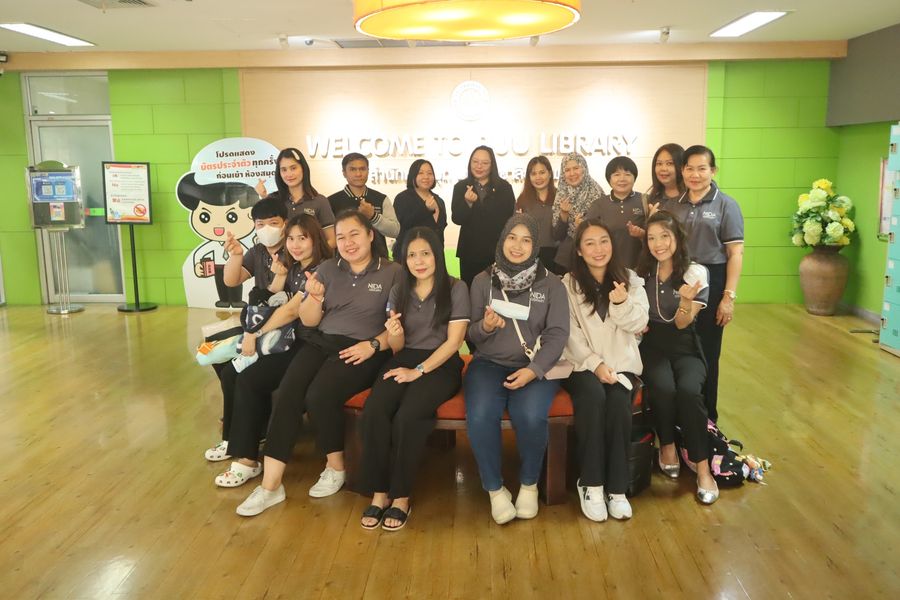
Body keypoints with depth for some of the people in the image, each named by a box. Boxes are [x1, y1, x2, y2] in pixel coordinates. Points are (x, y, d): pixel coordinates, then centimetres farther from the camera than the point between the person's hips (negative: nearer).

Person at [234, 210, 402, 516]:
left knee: (319, 395, -29)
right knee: (286, 395, -20)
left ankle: (335, 468, -3)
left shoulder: (393, 272, 0)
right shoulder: (328, 269, 12)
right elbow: (309, 321, 11)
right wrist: (314, 297, -9)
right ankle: (270, 485, -15)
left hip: (361, 351, -4)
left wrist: (373, 345, -17)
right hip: (321, 343, 4)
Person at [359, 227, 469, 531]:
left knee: (407, 416, -32)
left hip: (441, 364, -4)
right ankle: (378, 493, -14)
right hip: (404, 360, 4)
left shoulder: (456, 288, -2)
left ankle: (400, 496, -15)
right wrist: (394, 333, -14)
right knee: (373, 411, -27)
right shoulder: (399, 291, 11)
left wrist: (417, 371, -16)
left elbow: (453, 341, -8)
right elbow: (397, 347, 11)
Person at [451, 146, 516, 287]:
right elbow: (457, 219, -4)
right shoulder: (461, 187, 4)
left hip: (498, 251, -1)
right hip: (470, 252, 1)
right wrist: (468, 202, -23)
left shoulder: (504, 187, 1)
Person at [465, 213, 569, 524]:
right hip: (489, 362, 1)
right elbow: (471, 334, 9)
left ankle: (529, 484, 0)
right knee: (480, 415, -29)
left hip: (536, 366, -1)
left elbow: (557, 333, -3)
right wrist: (485, 327, -16)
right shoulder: (483, 281, 8)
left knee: (530, 416, -31)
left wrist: (534, 369, -18)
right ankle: (495, 488, -4)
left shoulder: (551, 283, 4)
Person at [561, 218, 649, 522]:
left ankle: (617, 487, -20)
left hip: (621, 362, 2)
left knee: (619, 401, -30)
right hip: (582, 363, -1)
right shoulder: (568, 284, 4)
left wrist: (622, 303, -19)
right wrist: (595, 364, -17)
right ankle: (591, 484, -22)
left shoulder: (630, 280, 11)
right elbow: (571, 334, -4)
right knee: (593, 396, -34)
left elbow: (638, 324, 1)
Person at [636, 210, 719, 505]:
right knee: (663, 388, -31)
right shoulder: (643, 272, 6)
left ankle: (703, 468, -19)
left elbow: (682, 324, -8)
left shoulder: (696, 272, -4)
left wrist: (685, 301, -29)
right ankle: (667, 446, -4)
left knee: (688, 390, -32)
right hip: (652, 344, 1)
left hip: (685, 347, -1)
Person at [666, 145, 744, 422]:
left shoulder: (726, 205, -2)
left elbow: (735, 253, -7)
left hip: (711, 283, -3)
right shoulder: (674, 205, 9)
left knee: (706, 354, 5)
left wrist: (729, 296, -12)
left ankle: (706, 418, 21)